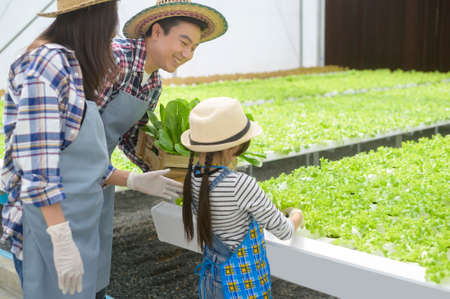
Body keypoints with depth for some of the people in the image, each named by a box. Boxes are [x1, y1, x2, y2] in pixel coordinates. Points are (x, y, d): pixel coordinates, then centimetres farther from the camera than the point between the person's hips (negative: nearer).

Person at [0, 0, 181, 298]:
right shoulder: (47, 63, -15)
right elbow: (37, 165, -21)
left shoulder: (71, 68, 13)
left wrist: (134, 181, 14)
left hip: (80, 225, 9)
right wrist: (62, 241, -23)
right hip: (52, 225, -9)